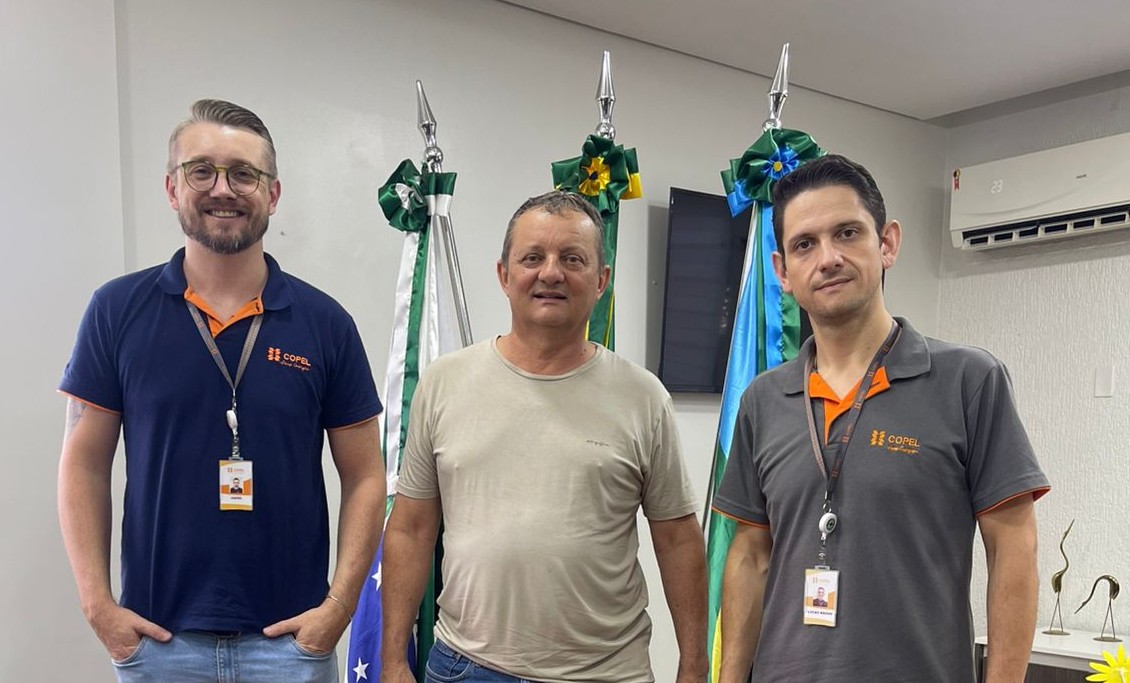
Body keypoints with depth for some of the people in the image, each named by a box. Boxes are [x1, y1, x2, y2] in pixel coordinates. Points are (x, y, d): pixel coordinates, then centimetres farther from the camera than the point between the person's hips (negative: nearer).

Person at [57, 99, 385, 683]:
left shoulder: (325, 323, -4)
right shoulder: (118, 310, -2)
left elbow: (364, 476, -1)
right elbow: (84, 466, 2)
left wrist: (339, 606, -7)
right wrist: (98, 605, -5)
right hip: (155, 635, 1)